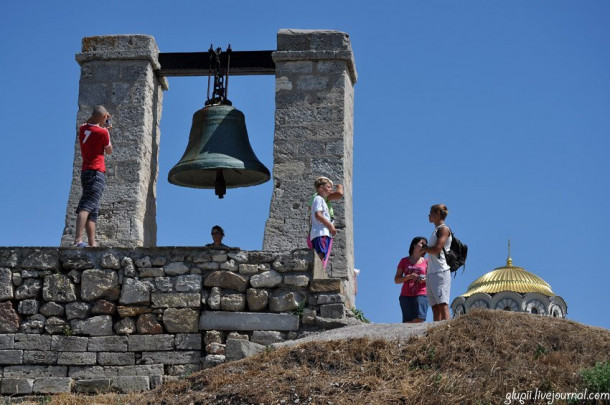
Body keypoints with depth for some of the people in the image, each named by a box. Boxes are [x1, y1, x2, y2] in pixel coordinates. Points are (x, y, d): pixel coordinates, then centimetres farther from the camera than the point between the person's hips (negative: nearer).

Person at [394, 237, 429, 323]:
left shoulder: (426, 262, 15)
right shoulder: (404, 261, 13)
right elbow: (396, 280, 9)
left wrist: (424, 280, -10)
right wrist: (409, 277, -9)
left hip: (421, 295, 0)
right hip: (406, 296, 0)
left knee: (418, 320, -19)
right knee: (407, 322, -8)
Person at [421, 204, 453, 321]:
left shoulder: (444, 229, -3)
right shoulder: (436, 230, 24)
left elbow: (437, 249, -15)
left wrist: (424, 248, -1)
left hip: (441, 272, -9)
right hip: (432, 272, 9)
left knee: (442, 303, -16)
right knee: (435, 306, 3)